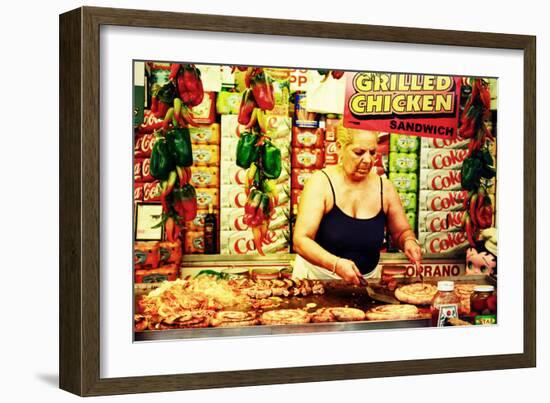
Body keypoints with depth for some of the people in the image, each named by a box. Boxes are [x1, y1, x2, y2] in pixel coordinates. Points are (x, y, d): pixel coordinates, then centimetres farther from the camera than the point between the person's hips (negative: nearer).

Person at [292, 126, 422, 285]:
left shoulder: (384, 187, 0)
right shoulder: (321, 183, -11)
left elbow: (401, 232, 15)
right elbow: (300, 240, -18)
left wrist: (409, 242, -8)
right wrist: (336, 264, -33)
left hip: (365, 280, 3)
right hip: (317, 277, -3)